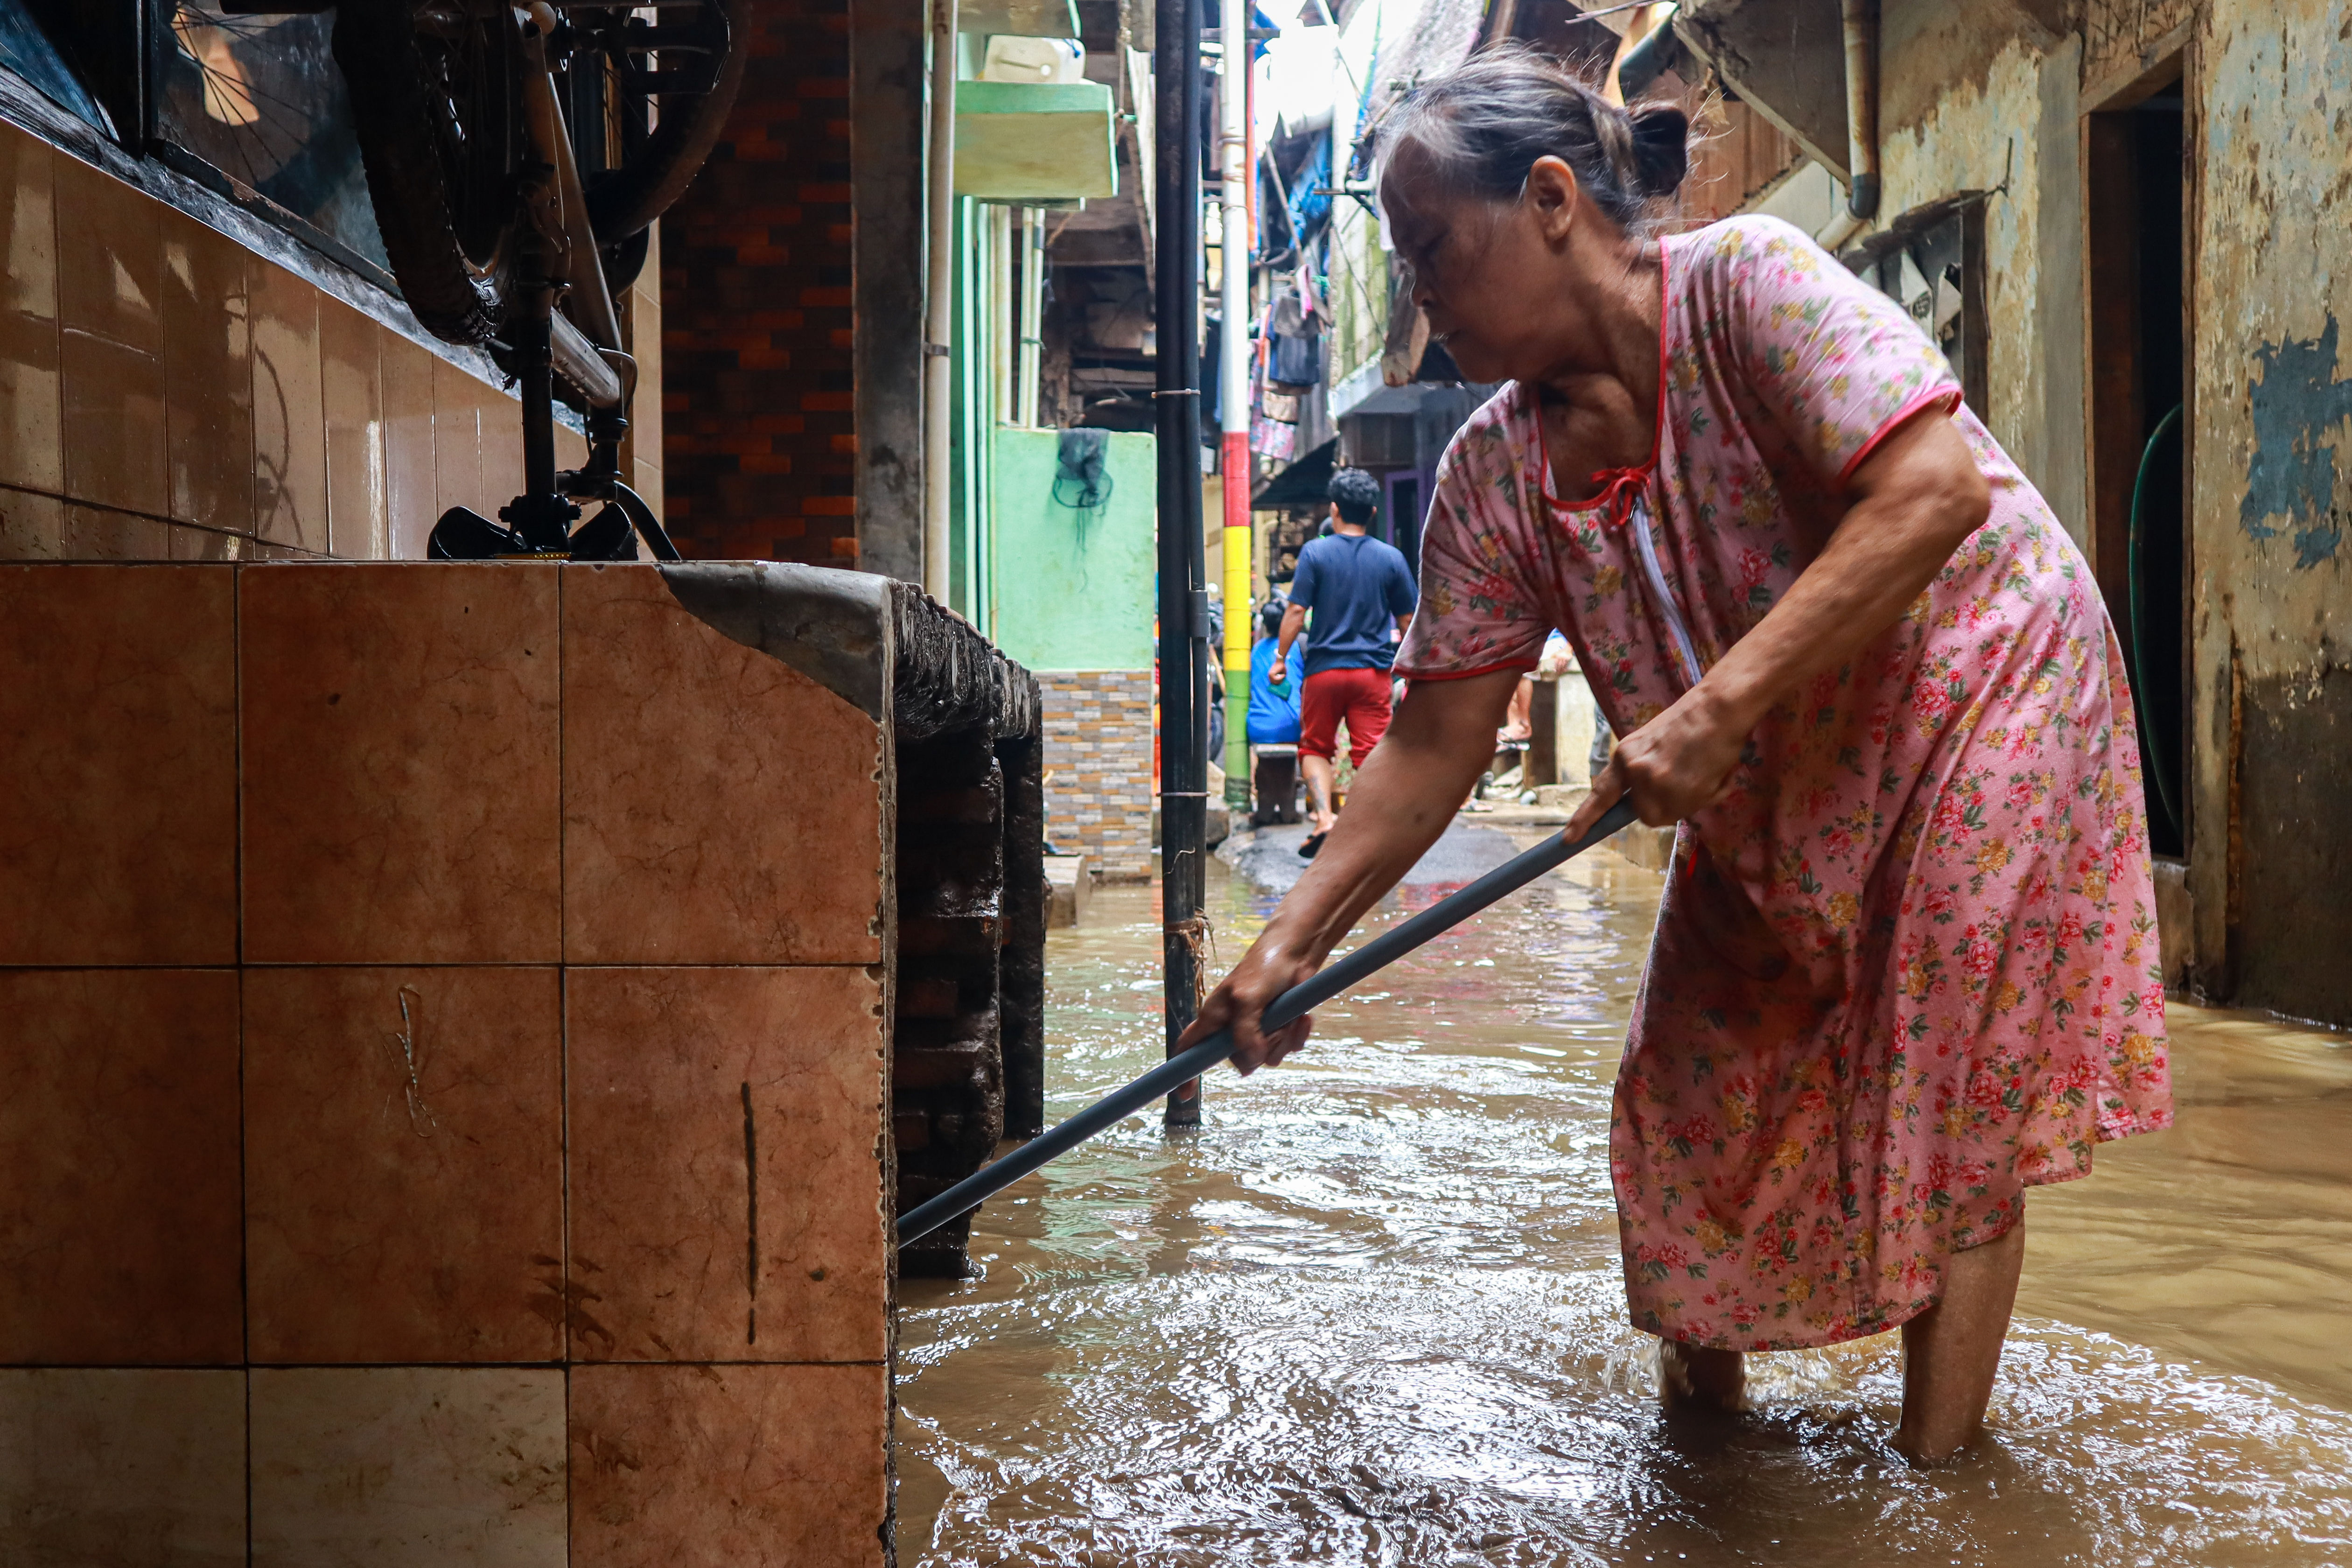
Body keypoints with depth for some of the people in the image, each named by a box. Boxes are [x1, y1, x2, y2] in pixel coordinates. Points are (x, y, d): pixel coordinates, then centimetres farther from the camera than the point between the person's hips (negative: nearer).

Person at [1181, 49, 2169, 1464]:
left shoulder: (1748, 282, -23)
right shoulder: (1495, 473, -7)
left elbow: (1936, 489, -33)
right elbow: (1438, 740, -7)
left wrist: (1715, 710, -38)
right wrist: (1294, 940, -15)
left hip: (1973, 701, -6)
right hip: (1767, 801, 6)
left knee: (1946, 1120, -3)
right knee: (1692, 1098, 9)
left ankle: (1934, 1477, 9)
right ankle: (1705, 1385, 30)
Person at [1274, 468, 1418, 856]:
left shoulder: (1316, 552, -5)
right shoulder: (1391, 558, 2)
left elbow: (1297, 611, -8)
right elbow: (1407, 621, 8)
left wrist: (1281, 656, 2)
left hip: (1325, 667, -1)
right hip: (1374, 670, 1)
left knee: (1316, 747, 13)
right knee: (1372, 753, 3)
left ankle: (1324, 818, -3)